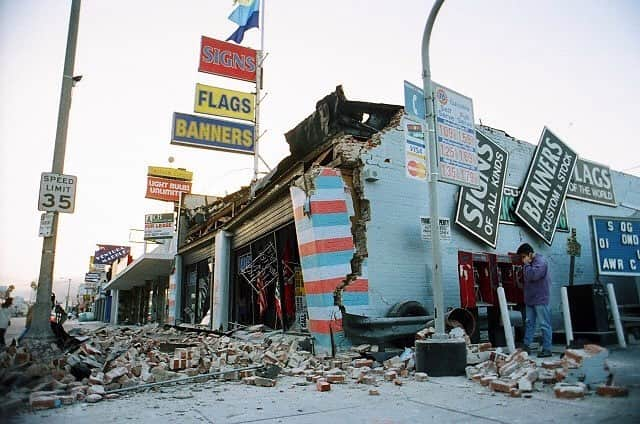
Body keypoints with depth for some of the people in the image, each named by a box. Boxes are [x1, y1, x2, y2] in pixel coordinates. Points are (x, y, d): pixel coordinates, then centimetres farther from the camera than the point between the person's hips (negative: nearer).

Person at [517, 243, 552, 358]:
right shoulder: (530, 263, 14)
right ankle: (526, 346, 16)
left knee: (544, 325, -1)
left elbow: (532, 275, -25)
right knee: (529, 323, 11)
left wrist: (526, 264, -15)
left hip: (540, 299, -9)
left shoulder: (540, 261, -13)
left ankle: (547, 349, 4)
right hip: (530, 299, 9)